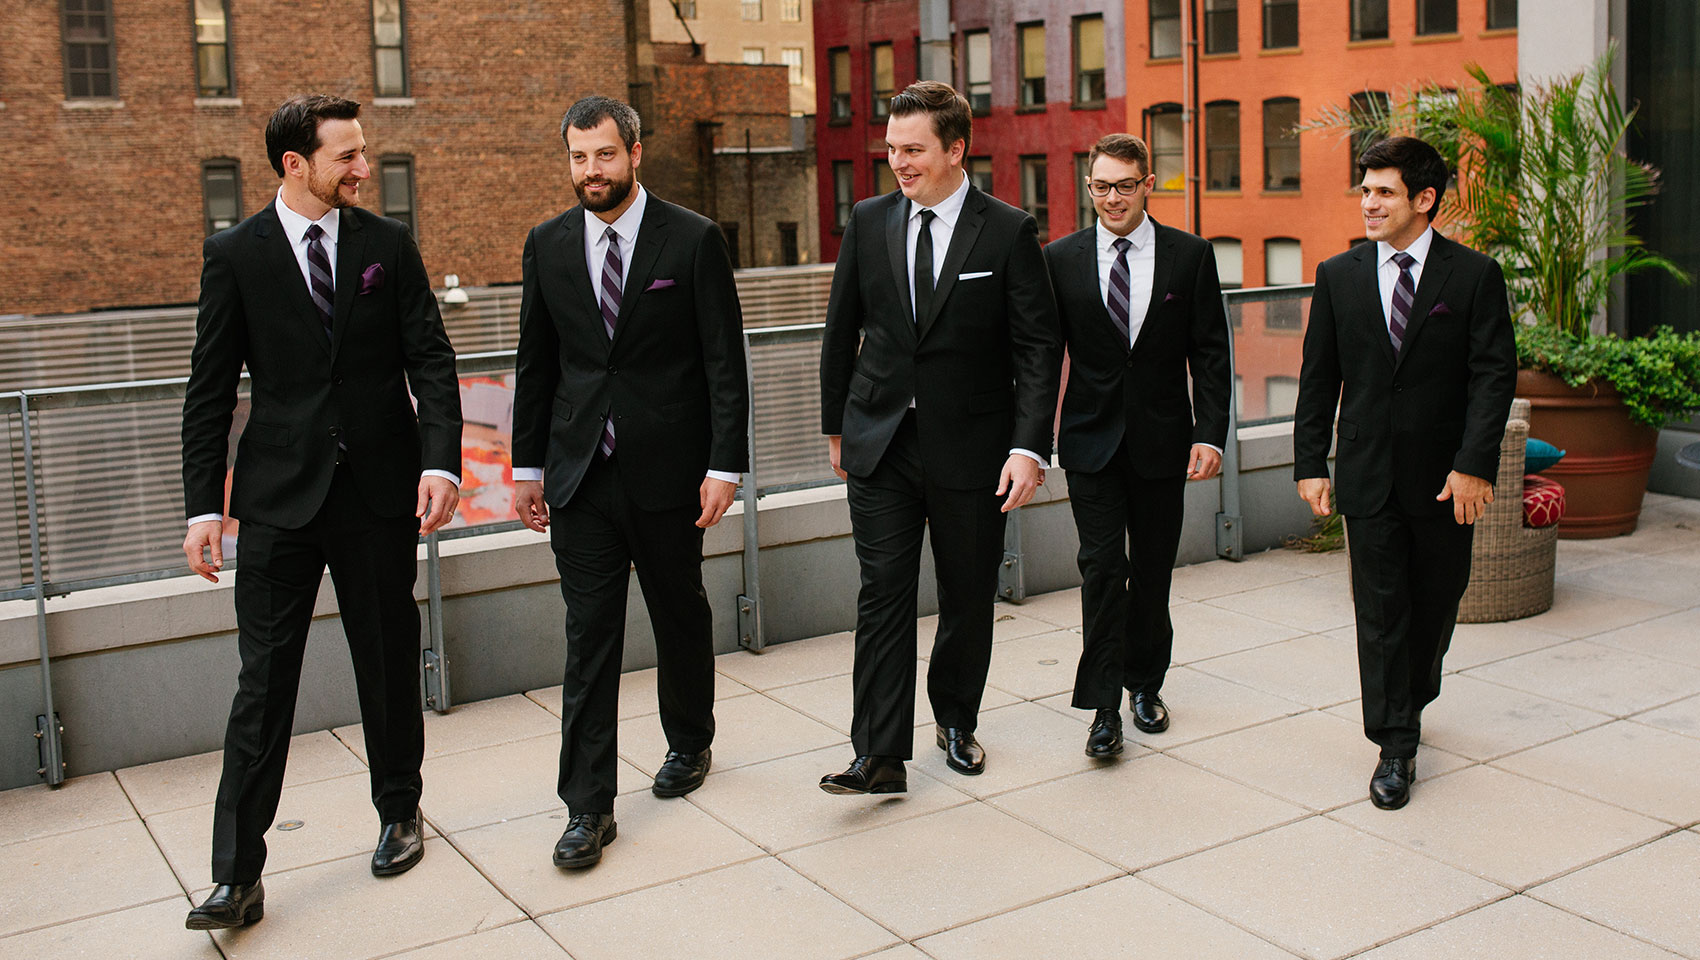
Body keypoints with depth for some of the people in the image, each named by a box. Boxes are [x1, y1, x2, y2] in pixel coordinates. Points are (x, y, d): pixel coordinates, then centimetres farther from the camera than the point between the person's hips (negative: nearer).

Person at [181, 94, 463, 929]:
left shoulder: (388, 245, 4)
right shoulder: (234, 255, 1)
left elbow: (430, 359, 1)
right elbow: (209, 392, 1)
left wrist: (441, 460, -13)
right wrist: (203, 505, -5)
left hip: (381, 488, 2)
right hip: (280, 496, -1)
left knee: (390, 664, 12)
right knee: (263, 680, -2)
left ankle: (399, 814, 32)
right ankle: (237, 876, 4)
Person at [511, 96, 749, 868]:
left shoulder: (694, 240, -4)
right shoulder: (547, 245, 6)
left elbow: (725, 362, -6)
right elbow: (536, 363, 11)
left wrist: (724, 465, -12)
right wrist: (528, 465, 9)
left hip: (668, 470, -2)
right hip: (580, 476, 2)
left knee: (681, 617, 15)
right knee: (588, 637, 0)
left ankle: (689, 743, 39)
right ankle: (588, 808, 5)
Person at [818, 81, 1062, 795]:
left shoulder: (1009, 232, -5)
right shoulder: (868, 222, 4)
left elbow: (1039, 347, -7)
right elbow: (841, 333, 12)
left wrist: (1030, 446, -15)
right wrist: (836, 427, 14)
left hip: (971, 446, -1)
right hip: (880, 444, 2)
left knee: (969, 598, 11)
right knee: (883, 596, -3)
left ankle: (956, 721, 32)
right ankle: (880, 757, -1)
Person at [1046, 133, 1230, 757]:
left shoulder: (1190, 256, 1)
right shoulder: (1061, 259, 1)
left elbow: (1211, 353, 1)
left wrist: (1210, 433, -9)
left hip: (1162, 440, 1)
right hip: (1092, 441, -1)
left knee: (1153, 570, 11)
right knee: (1103, 566, -8)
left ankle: (1145, 685, 29)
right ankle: (1105, 707, -2)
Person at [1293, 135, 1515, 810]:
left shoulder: (1474, 275, -3)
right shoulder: (1338, 276, 4)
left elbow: (1494, 374, -7)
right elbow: (1318, 378, 5)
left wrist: (1474, 463, -16)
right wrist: (1310, 463, -1)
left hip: (1445, 474, 0)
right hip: (1368, 471, 1)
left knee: (1437, 599, 14)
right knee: (1380, 606, 0)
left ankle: (1412, 699, 39)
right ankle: (1395, 746, 6)